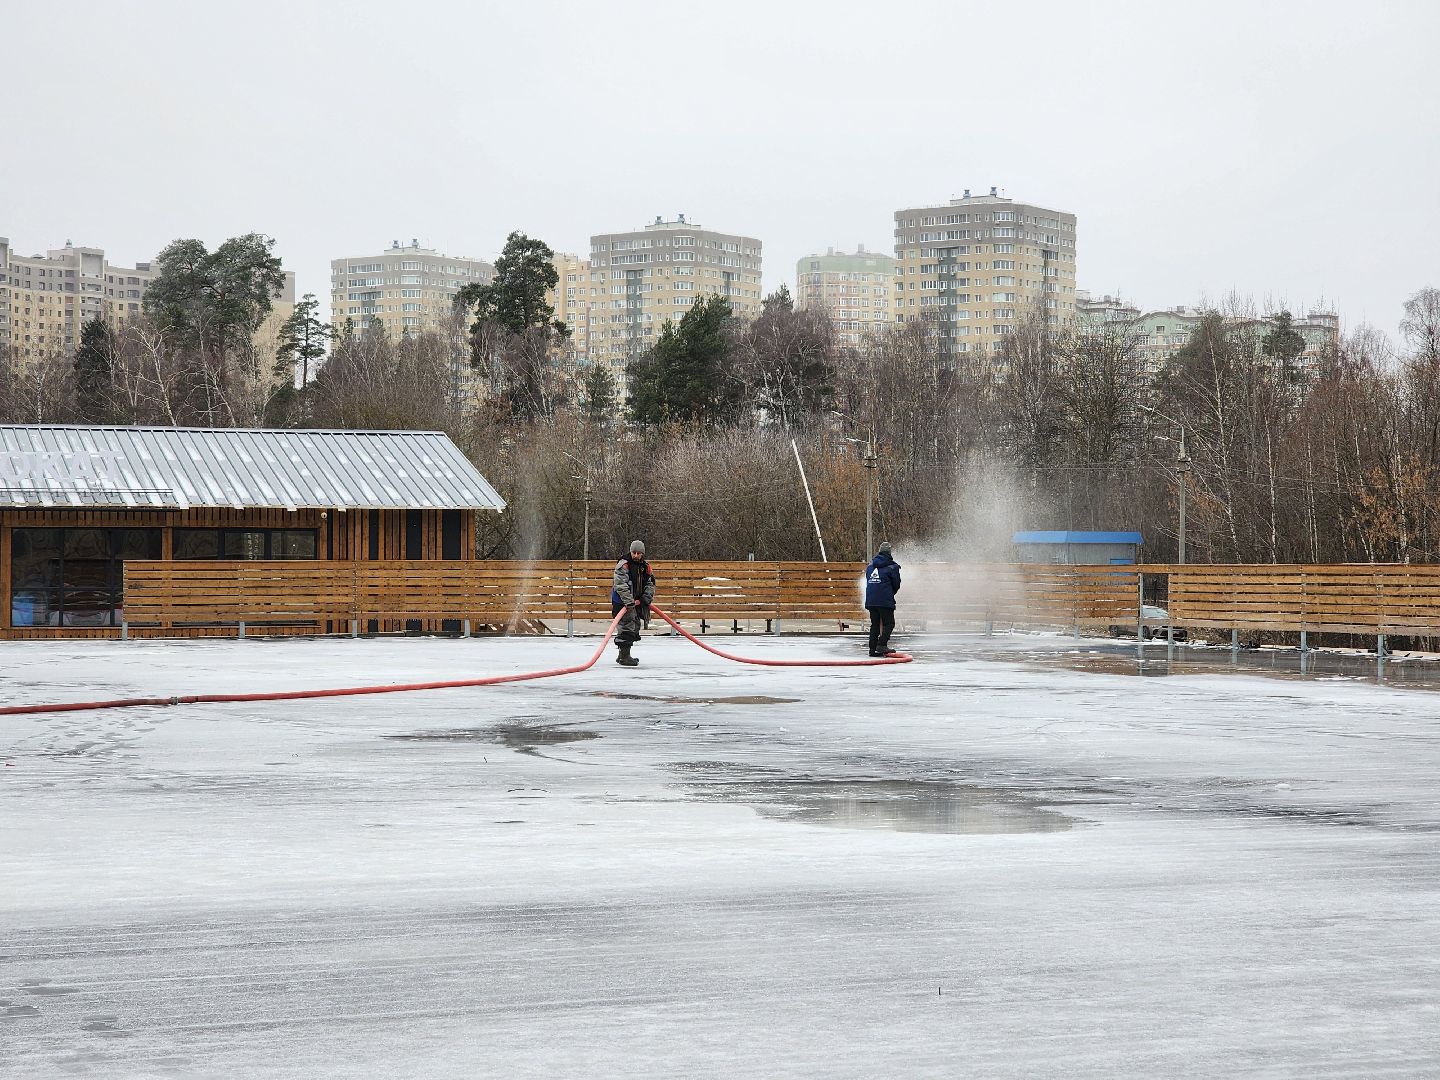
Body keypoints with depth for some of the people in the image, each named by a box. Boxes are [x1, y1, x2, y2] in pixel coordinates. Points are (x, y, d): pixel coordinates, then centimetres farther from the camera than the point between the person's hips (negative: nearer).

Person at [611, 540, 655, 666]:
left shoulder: (645, 567, 8)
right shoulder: (623, 565, -15)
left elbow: (650, 584, 11)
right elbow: (621, 585, -23)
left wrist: (645, 598, -6)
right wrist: (629, 602, -31)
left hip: (637, 602, 8)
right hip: (623, 602, -8)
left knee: (635, 628, 15)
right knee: (626, 628, -14)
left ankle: (623, 655, 28)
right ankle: (624, 656, -10)